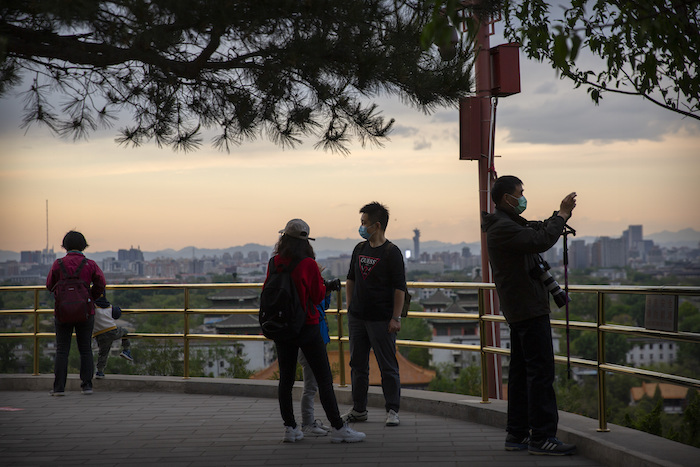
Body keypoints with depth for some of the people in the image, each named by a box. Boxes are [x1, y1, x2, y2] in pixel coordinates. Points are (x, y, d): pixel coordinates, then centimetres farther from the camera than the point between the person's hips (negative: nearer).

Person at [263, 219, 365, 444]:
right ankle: (338, 428, -1)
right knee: (324, 379, 0)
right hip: (307, 328, -4)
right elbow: (317, 297, -6)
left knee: (286, 379, 11)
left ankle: (290, 427, 11)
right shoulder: (308, 264, -13)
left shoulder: (274, 263, -2)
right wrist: (320, 279, 11)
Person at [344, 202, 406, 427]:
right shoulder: (359, 249, 9)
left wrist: (396, 318, -14)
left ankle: (392, 410, 5)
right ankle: (359, 409, 19)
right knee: (358, 364, 11)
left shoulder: (391, 252, -9)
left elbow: (400, 288, -10)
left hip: (382, 319, -6)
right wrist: (350, 307, 13)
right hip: (357, 316, 6)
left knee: (388, 366, -1)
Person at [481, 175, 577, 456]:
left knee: (521, 371, 12)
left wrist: (561, 214, 14)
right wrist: (562, 214, -13)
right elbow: (542, 241, -27)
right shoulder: (502, 227, -16)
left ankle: (517, 434, 15)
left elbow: (539, 232, 29)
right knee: (541, 371, -11)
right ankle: (541, 437, -12)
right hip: (528, 308, -11)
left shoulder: (509, 224, 18)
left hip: (519, 310, 11)